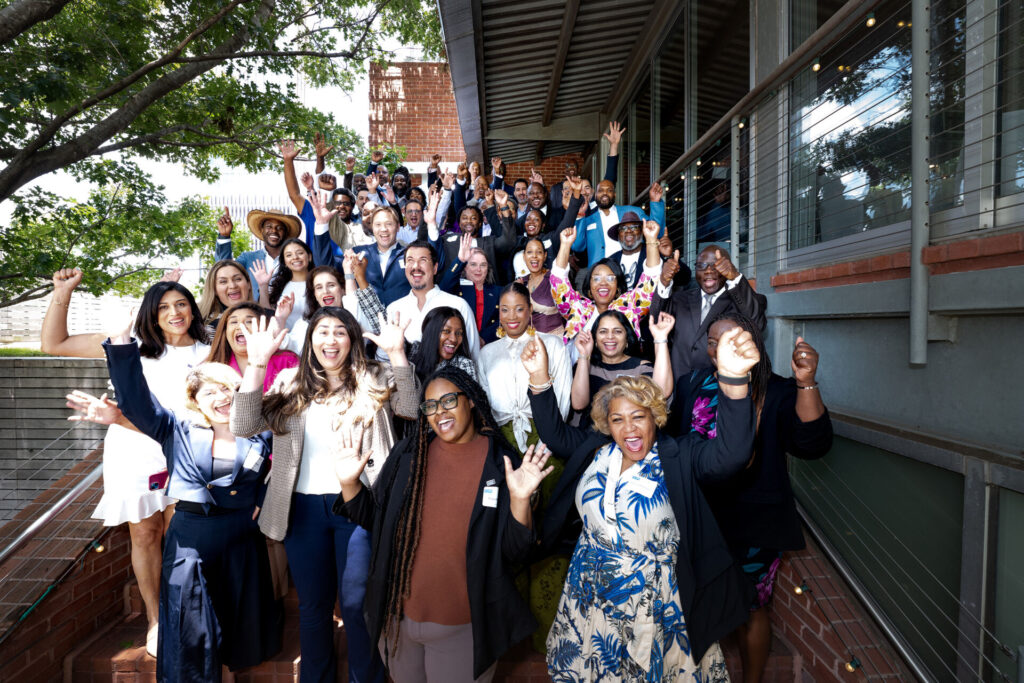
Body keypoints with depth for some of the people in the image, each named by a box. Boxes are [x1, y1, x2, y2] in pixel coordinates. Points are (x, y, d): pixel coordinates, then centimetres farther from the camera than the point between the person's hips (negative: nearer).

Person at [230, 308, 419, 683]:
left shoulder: (375, 380, -1)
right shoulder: (291, 383, 6)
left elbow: (410, 408, -18)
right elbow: (244, 426, -4)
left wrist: (397, 352, -28)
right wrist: (257, 363, -12)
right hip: (303, 507, 3)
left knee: (357, 603, 6)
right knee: (312, 603, 19)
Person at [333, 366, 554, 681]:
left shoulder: (502, 464, -14)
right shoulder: (408, 454, -5)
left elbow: (513, 552, -14)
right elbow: (373, 518, 4)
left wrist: (520, 500, -30)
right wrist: (350, 483, -12)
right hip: (399, 613, 3)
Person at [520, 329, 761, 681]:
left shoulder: (679, 457, -18)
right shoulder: (595, 449, -4)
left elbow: (729, 454, -34)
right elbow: (554, 433, 2)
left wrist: (733, 379, -51)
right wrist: (539, 377, -11)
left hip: (652, 599, -3)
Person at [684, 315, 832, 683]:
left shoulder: (777, 392, -12)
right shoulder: (695, 384, -1)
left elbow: (812, 445, -26)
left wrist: (806, 382, -37)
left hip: (753, 525, -3)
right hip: (701, 517, 4)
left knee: (749, 608, 16)